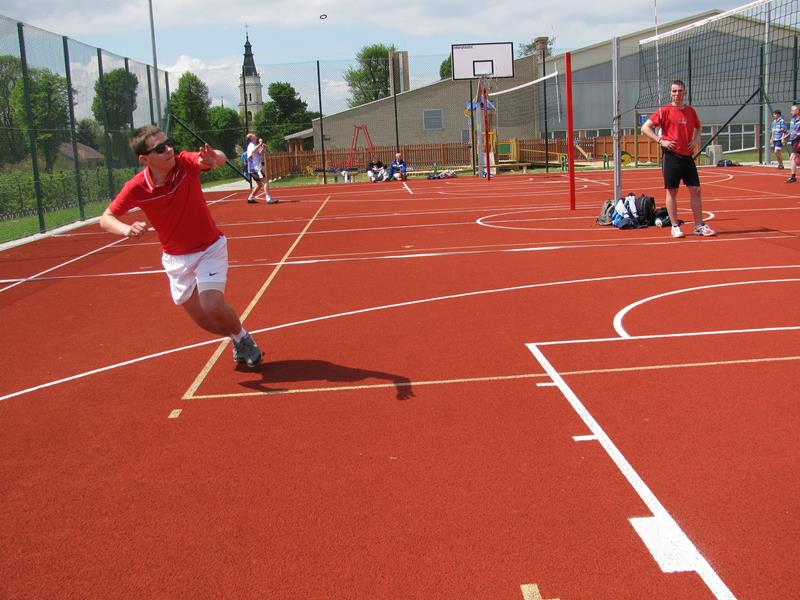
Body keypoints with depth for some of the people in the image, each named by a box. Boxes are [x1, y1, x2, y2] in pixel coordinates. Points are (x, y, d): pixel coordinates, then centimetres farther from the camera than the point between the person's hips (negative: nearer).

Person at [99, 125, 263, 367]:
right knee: (202, 319, 5)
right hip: (176, 258, 2)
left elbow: (219, 159, -40)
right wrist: (126, 229, -31)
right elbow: (106, 218, -9)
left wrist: (215, 159, -65)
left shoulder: (185, 163, -22)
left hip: (210, 248, -2)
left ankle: (242, 337, 13)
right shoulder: (136, 188, -18)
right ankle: (236, 338, 36)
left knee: (213, 307, -19)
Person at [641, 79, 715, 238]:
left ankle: (699, 226, 10)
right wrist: (661, 141, -13)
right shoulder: (665, 110, -3)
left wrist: (696, 139, 9)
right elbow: (645, 127, -5)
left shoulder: (690, 111, 10)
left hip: (687, 156, 4)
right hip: (671, 156, -4)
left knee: (695, 190, 3)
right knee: (672, 192, 1)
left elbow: (697, 127, 29)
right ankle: (675, 226, 10)